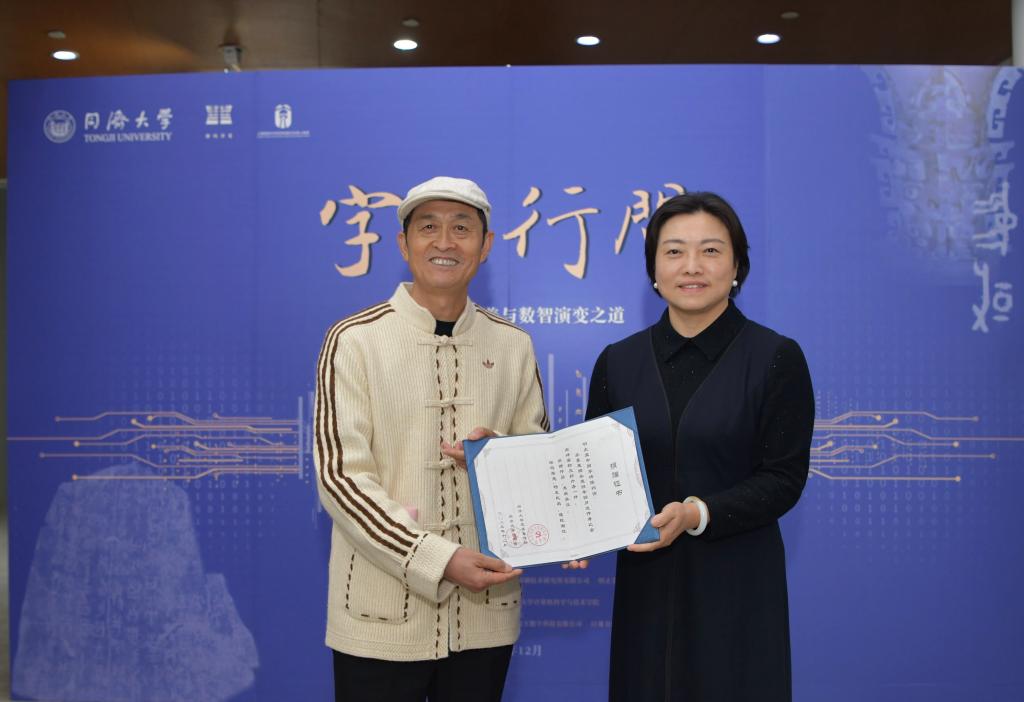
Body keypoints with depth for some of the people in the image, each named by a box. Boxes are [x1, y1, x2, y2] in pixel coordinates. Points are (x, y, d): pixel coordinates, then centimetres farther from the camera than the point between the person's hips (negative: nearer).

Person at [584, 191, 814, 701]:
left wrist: (697, 514, -23)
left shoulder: (777, 358, -6)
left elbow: (784, 479, -9)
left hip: (736, 583, -2)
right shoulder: (618, 362, 4)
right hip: (645, 583, 3)